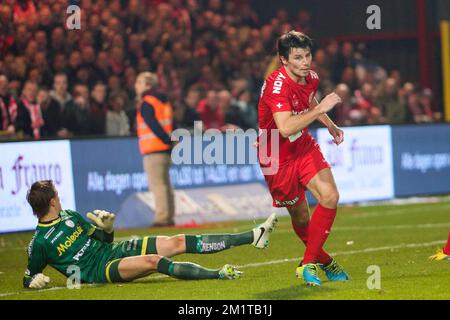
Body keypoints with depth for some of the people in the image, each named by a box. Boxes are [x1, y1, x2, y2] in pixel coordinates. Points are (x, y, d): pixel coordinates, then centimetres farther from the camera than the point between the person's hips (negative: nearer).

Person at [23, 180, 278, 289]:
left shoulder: (69, 216, 11)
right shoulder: (40, 243, -10)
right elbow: (29, 277, -3)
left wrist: (107, 227, -4)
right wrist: (34, 281, -26)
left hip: (114, 250, 7)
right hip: (100, 270, -7)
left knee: (178, 242, -5)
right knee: (153, 261, -34)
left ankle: (255, 236, -9)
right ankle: (218, 275, -40)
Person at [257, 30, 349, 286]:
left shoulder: (311, 78, -3)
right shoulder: (277, 84, -27)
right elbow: (285, 127, -41)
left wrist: (331, 126, 10)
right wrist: (321, 108, -37)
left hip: (304, 147, 6)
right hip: (278, 157, -6)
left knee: (330, 197, -13)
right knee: (300, 217, 4)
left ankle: (309, 264, -4)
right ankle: (323, 260, 29)